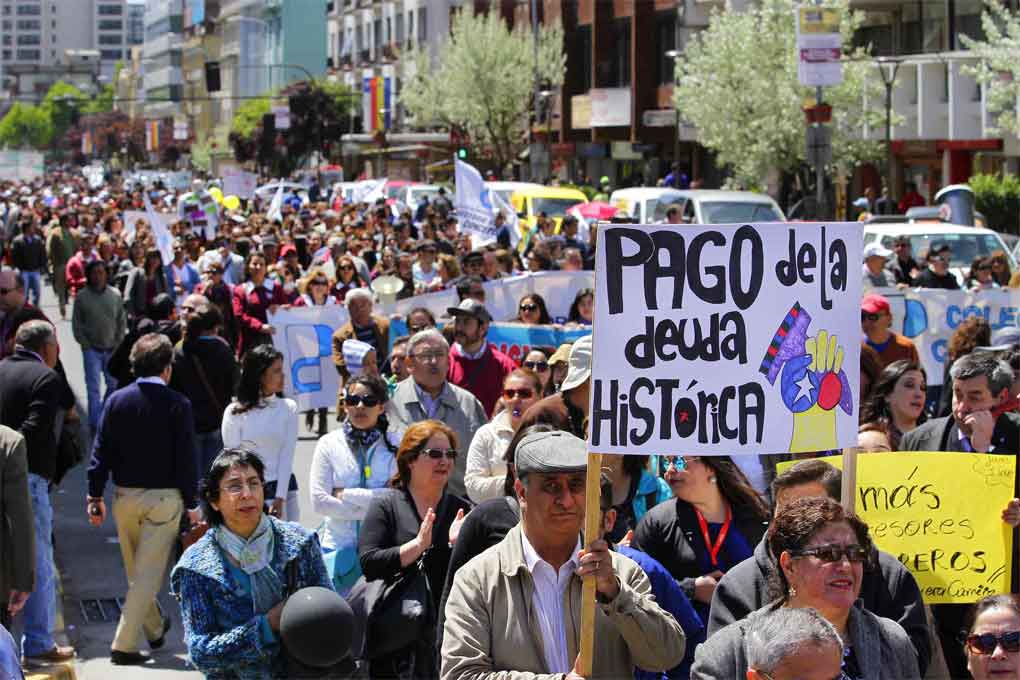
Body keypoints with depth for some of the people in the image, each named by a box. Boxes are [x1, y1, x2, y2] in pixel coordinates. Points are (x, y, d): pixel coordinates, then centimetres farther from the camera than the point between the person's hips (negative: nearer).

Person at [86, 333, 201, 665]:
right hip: (163, 497, -4)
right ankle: (124, 644, -7)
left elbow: (101, 450, 0)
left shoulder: (117, 400, 0)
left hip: (125, 496, 4)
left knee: (135, 572, 20)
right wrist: (192, 504, -1)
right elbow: (186, 458, -8)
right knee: (148, 574, -1)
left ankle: (154, 629, 37)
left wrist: (95, 494, 7)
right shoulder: (177, 404, -9)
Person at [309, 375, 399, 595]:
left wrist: (347, 494, -8)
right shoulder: (329, 444, 3)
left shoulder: (394, 445, 1)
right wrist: (371, 510, -9)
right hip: (339, 546, 1)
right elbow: (319, 502, -5)